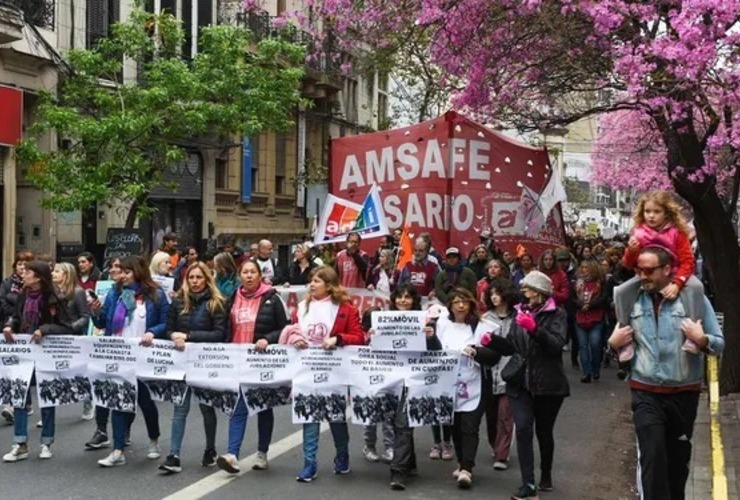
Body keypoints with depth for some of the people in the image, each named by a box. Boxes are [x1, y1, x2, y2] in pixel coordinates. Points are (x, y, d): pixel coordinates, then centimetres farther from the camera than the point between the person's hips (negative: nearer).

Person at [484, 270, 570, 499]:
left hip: (548, 384, -3)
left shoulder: (556, 314, -4)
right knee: (523, 429, -13)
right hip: (520, 382, 3)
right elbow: (510, 347, 9)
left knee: (543, 431, 11)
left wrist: (534, 328, -31)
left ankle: (546, 475, 35)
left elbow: (557, 344, -19)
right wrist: (492, 340, -9)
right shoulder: (521, 312, 9)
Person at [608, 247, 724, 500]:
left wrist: (701, 339, -24)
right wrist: (613, 343, -5)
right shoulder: (631, 300, 2)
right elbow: (619, 343, 16)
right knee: (652, 456, -13)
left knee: (678, 456, 15)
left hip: (684, 393, 0)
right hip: (645, 393, 0)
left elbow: (719, 344, -5)